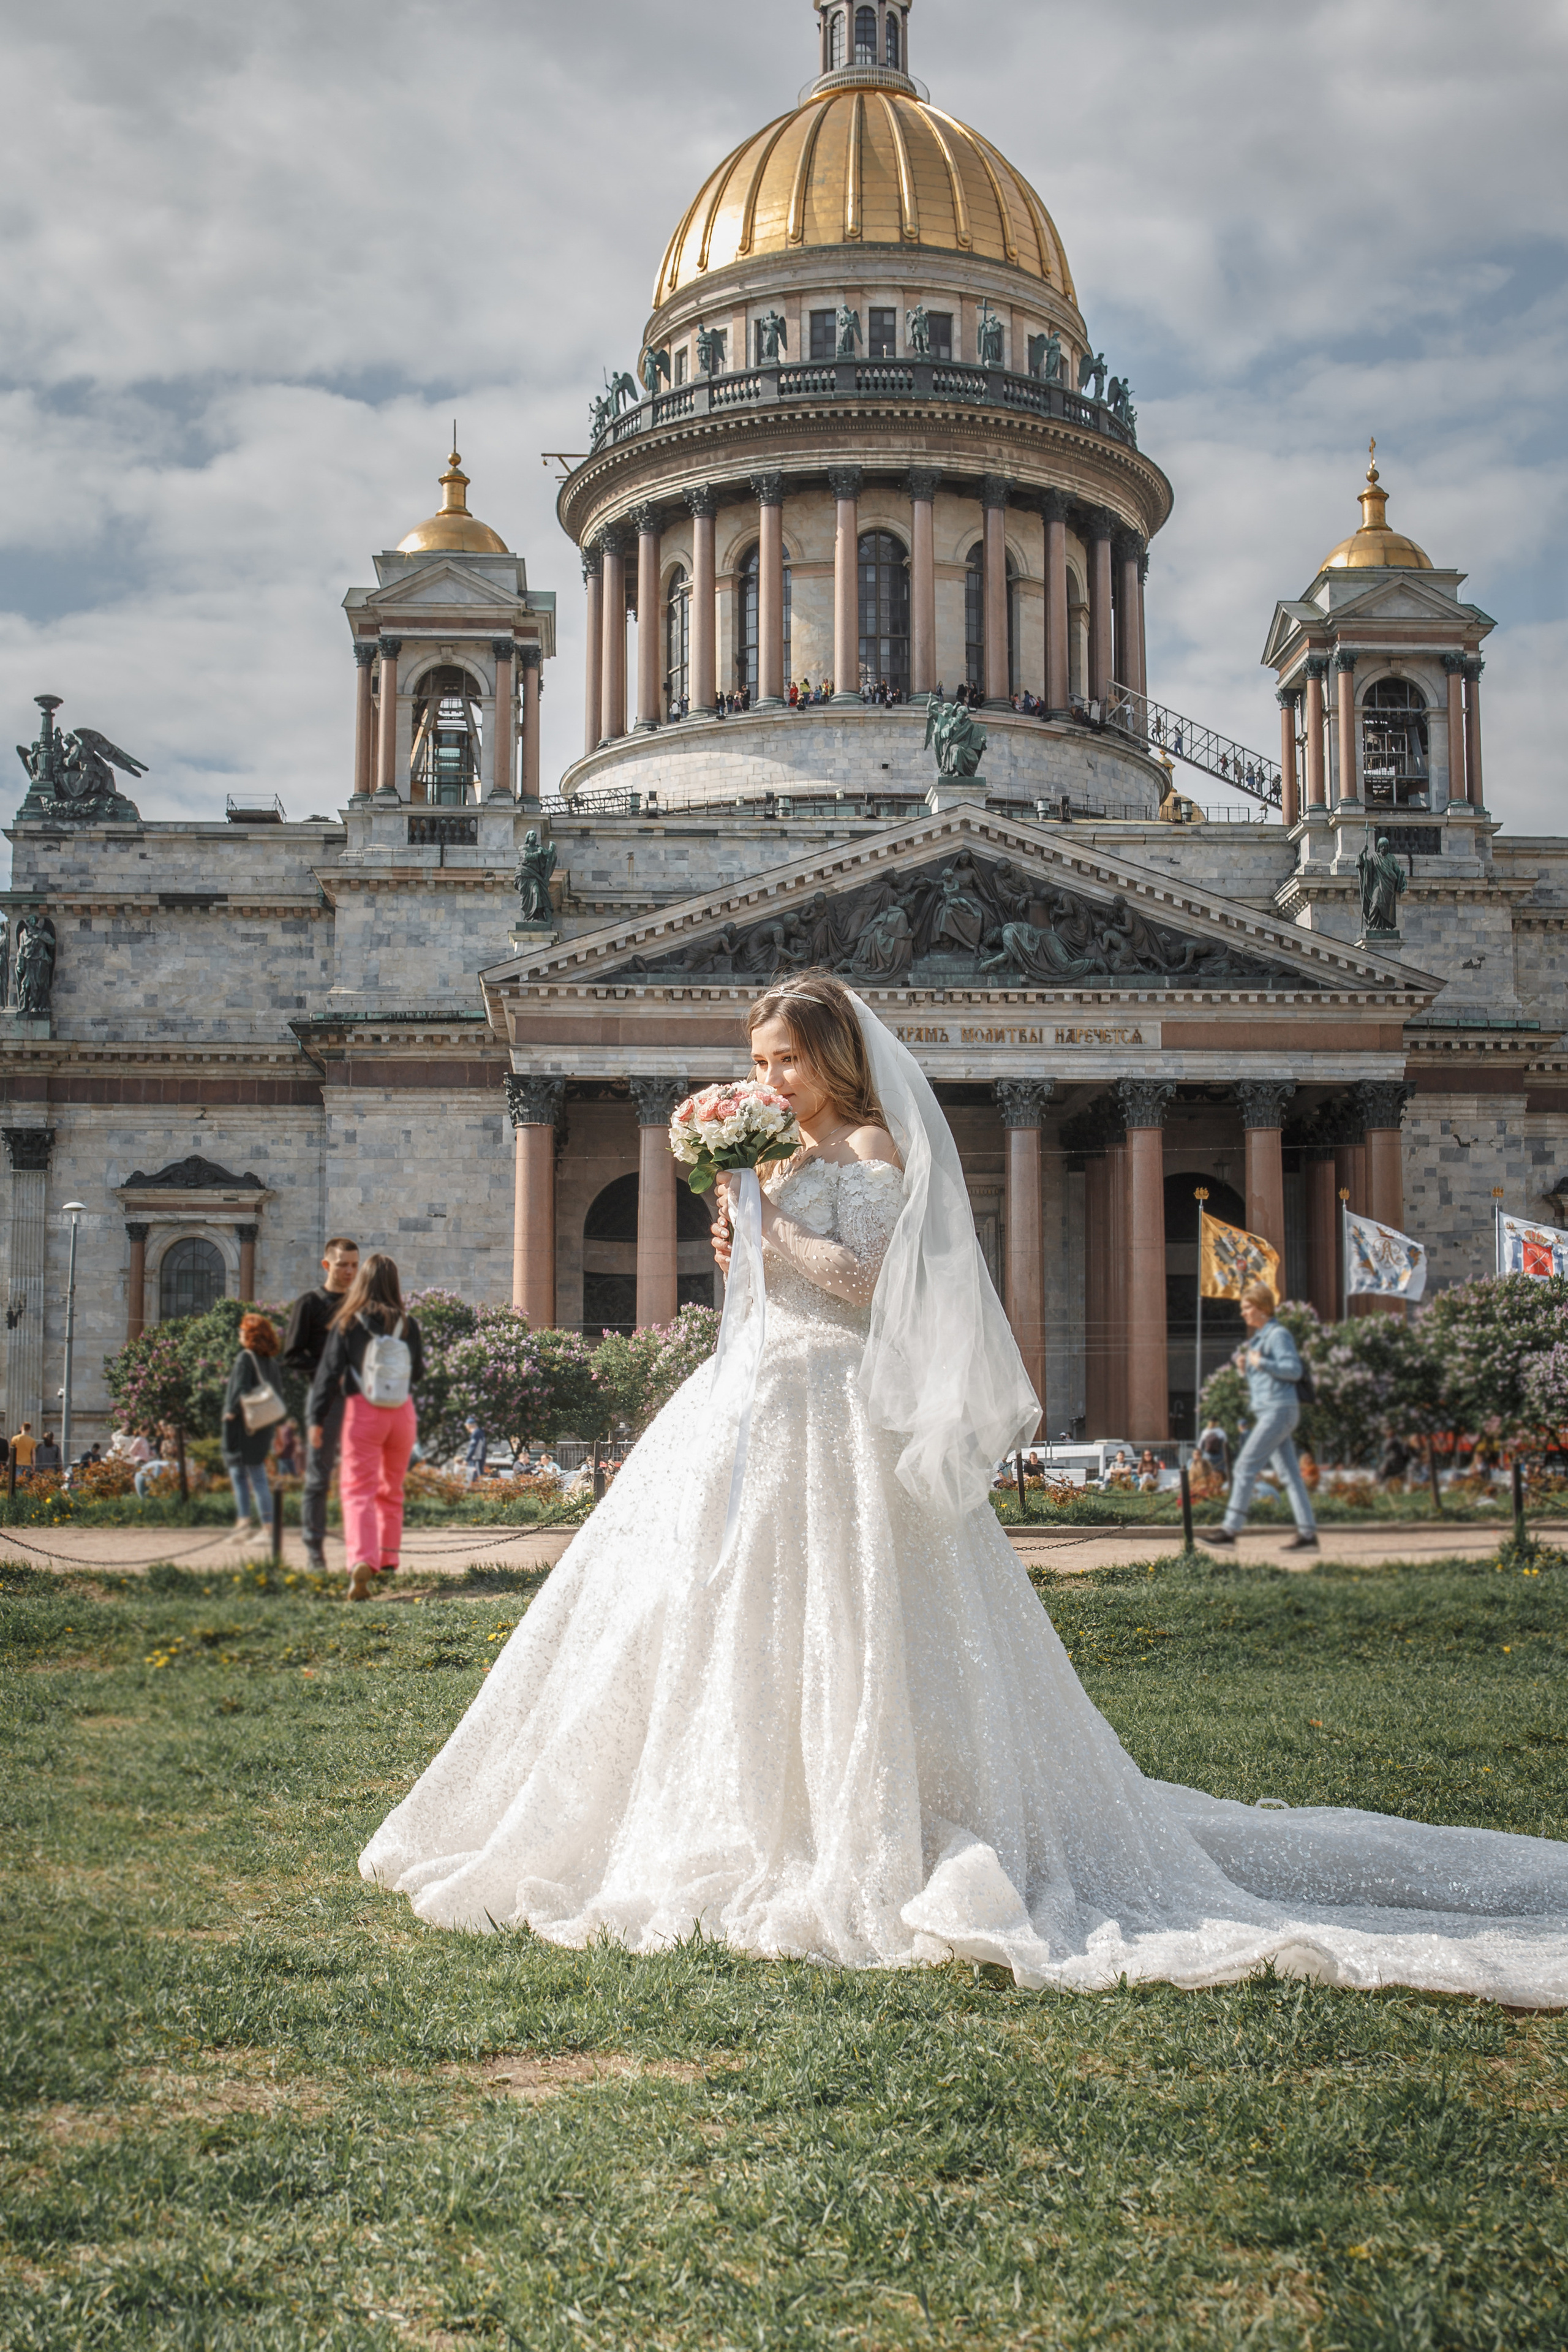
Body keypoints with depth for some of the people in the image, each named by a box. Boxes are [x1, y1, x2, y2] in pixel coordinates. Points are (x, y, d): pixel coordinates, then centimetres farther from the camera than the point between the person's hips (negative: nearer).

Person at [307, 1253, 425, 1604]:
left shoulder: (347, 1323, -2)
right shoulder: (407, 1325, 3)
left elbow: (329, 1372, -4)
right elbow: (418, 1373, 13)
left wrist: (317, 1418, -1)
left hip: (362, 1410, -3)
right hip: (402, 1412, 3)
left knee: (358, 1490, -7)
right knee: (392, 1489, 19)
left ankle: (362, 1561, -28)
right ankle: (388, 1560, 29)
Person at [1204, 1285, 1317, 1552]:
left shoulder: (1278, 1334, -8)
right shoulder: (1258, 1338, 20)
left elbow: (1294, 1370, -15)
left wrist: (1261, 1363, -19)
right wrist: (1244, 1367, 7)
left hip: (1279, 1410, -10)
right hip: (1267, 1411, 10)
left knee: (1247, 1465, -11)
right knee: (1289, 1473, 6)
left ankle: (1231, 1528, -11)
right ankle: (1307, 1533, 4)